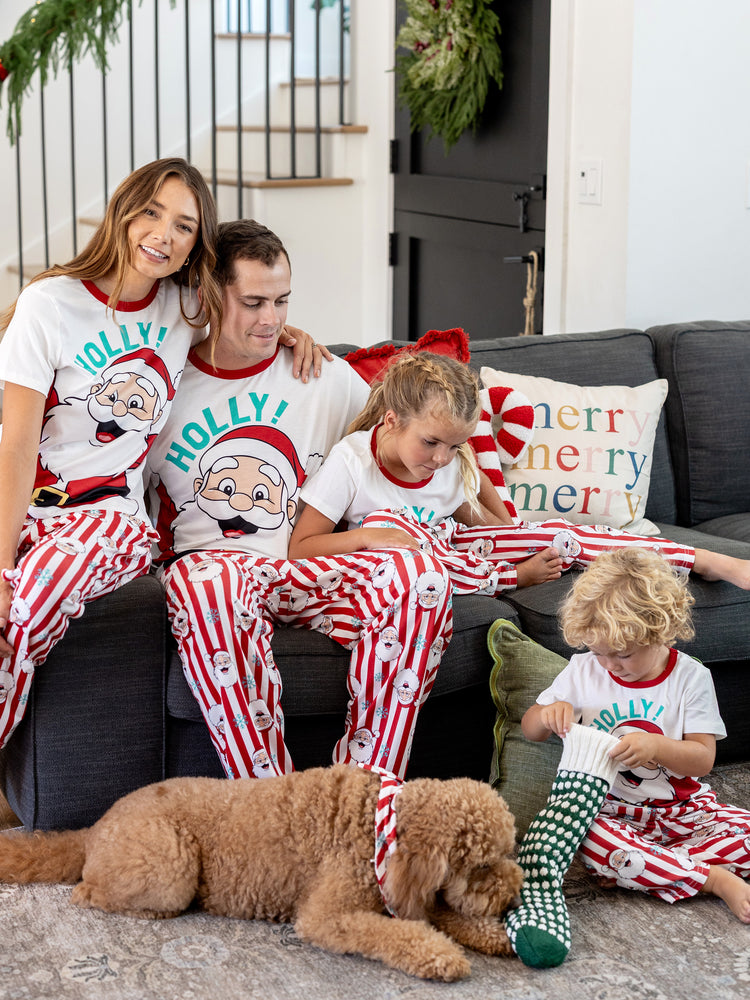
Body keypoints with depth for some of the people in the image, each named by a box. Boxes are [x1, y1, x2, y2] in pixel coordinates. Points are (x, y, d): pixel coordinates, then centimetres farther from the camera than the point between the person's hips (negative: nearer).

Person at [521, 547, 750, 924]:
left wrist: (655, 745, -29)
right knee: (594, 843, -36)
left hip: (680, 808, 1)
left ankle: (641, 867, -24)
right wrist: (549, 714, -16)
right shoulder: (583, 671, 0)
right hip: (610, 810, 0)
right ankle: (714, 879, -28)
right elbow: (529, 729, 8)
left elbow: (703, 759, -9)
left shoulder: (690, 678, -5)